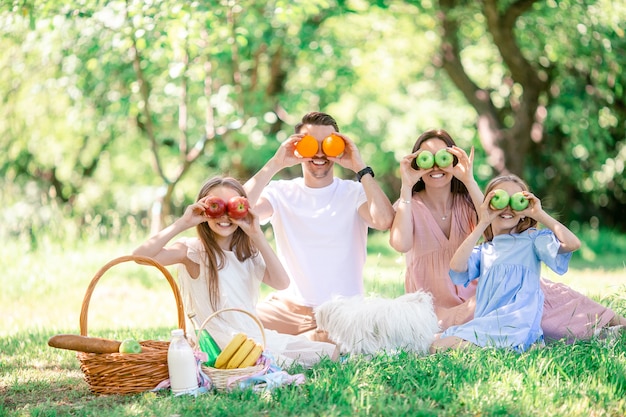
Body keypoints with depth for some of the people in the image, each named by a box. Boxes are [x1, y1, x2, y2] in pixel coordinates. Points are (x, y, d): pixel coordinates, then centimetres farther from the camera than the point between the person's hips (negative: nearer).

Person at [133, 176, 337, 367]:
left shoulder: (248, 252, 11)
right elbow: (140, 255, -23)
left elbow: (281, 282, -6)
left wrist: (257, 235, -9)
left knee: (330, 353, 0)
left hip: (258, 337, 7)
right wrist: (182, 224, -23)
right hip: (221, 347, -7)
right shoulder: (193, 251, -7)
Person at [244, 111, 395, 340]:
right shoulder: (281, 192, 5)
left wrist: (360, 168, -16)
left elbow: (384, 221, -21)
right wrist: (275, 164, -16)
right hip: (288, 308, 2)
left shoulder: (355, 192, 0)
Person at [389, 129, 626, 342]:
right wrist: (406, 186, -22)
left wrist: (469, 180, -21)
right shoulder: (409, 206, -3)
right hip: (439, 306, -4)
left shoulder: (465, 201, 6)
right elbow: (400, 244, -26)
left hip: (477, 291, 4)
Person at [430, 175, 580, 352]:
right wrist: (482, 224, -5)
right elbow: (457, 267, -5)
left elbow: (572, 243, -10)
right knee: (435, 346, -14)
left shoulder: (532, 240, 7)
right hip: (485, 326, 6)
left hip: (514, 329, -5)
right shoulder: (483, 251, 18)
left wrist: (539, 214, -5)